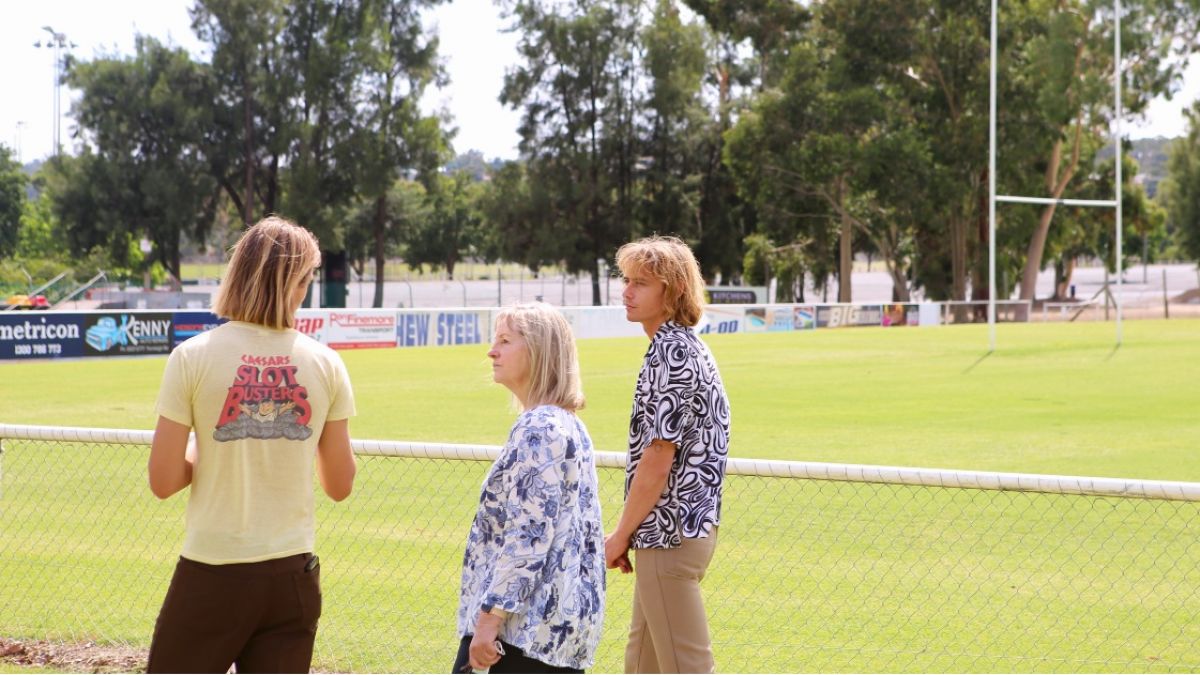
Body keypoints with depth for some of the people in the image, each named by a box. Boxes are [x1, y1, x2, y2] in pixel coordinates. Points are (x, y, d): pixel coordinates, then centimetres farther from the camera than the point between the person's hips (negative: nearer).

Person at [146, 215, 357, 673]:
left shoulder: (193, 358, -7)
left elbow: (163, 481, -6)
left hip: (212, 573, -3)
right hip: (293, 577, 3)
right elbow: (340, 486, 7)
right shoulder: (326, 364, 1)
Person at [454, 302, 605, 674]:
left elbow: (527, 537, -21)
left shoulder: (538, 429, -15)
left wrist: (489, 617, -21)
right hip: (564, 615, 10)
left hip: (529, 622, -10)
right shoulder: (567, 424, 15)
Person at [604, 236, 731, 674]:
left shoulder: (671, 355, -17)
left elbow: (657, 460, -20)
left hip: (670, 535, -11)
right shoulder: (688, 348, 14)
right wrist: (632, 533, 18)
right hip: (688, 524, 11)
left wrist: (621, 534, -11)